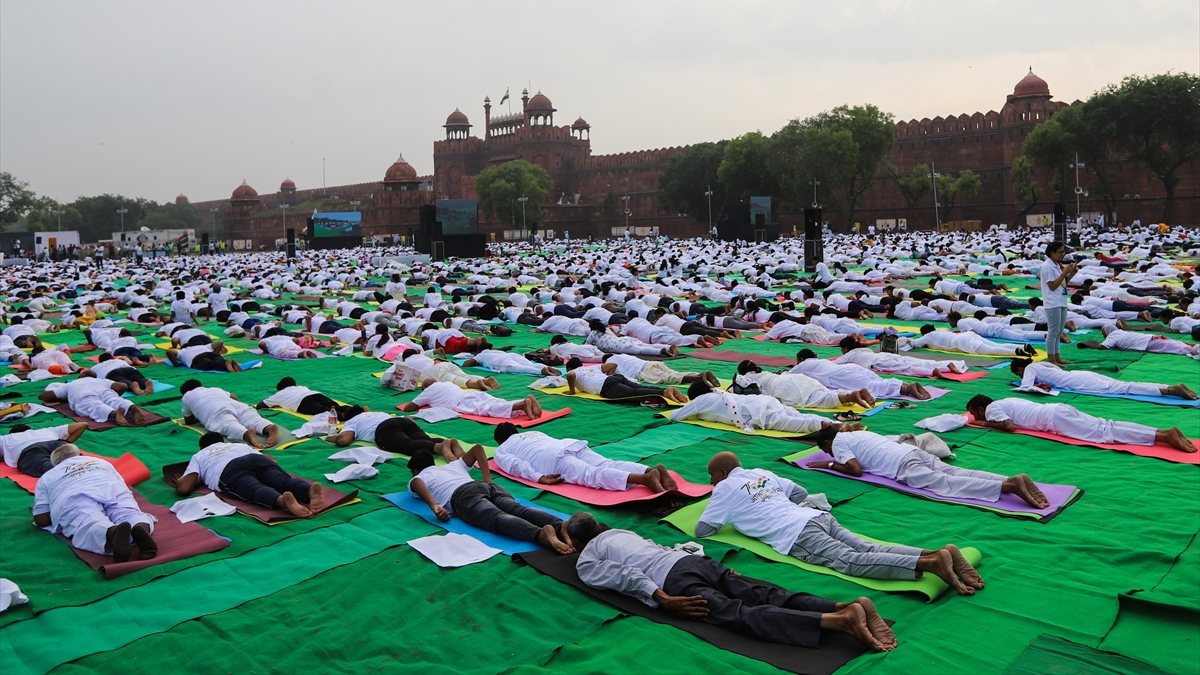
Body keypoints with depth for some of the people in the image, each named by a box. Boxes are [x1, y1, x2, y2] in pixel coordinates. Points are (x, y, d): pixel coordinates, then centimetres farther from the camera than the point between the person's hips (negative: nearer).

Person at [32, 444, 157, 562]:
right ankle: (141, 527, -52)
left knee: (89, 527, -28)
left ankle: (112, 532, -61)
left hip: (75, 500, -3)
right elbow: (123, 487, 39)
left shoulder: (46, 477, 33)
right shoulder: (101, 462, 41)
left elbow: (41, 519, 21)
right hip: (114, 490, 3)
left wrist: (55, 510, 40)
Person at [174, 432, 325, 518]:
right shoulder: (240, 445, 45)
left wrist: (178, 481, 41)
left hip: (229, 471, -3)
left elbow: (183, 489, 19)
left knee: (256, 490, -29)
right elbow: (271, 459, 41)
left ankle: (281, 500, -63)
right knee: (285, 481, -20)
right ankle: (309, 490, -54)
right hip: (258, 459, 3)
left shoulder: (198, 456, 35)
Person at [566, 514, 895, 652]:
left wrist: (664, 600, -12)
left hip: (676, 580, -7)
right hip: (697, 560, 7)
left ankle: (839, 620, -43)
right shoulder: (618, 531, 35)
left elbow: (624, 575, -6)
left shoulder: (584, 563, 12)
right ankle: (851, 606, -30)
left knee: (741, 615, -23)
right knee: (771, 596, -9)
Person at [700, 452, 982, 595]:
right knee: (869, 551, -7)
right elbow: (801, 492, 38)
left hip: (797, 535, -7)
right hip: (818, 516, 8)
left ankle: (931, 563, -42)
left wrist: (720, 517, 31)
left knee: (852, 561, -23)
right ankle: (940, 551, -27)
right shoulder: (761, 473, 30)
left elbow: (702, 530, 10)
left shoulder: (725, 488, 11)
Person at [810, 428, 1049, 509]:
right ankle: (1016, 479, -21)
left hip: (903, 466, -8)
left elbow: (856, 469, -4)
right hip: (916, 451, 8)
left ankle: (1008, 485, -39)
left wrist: (829, 464, 11)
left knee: (946, 484, -21)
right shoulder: (857, 434, 33)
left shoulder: (838, 443, 9)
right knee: (959, 474, -4)